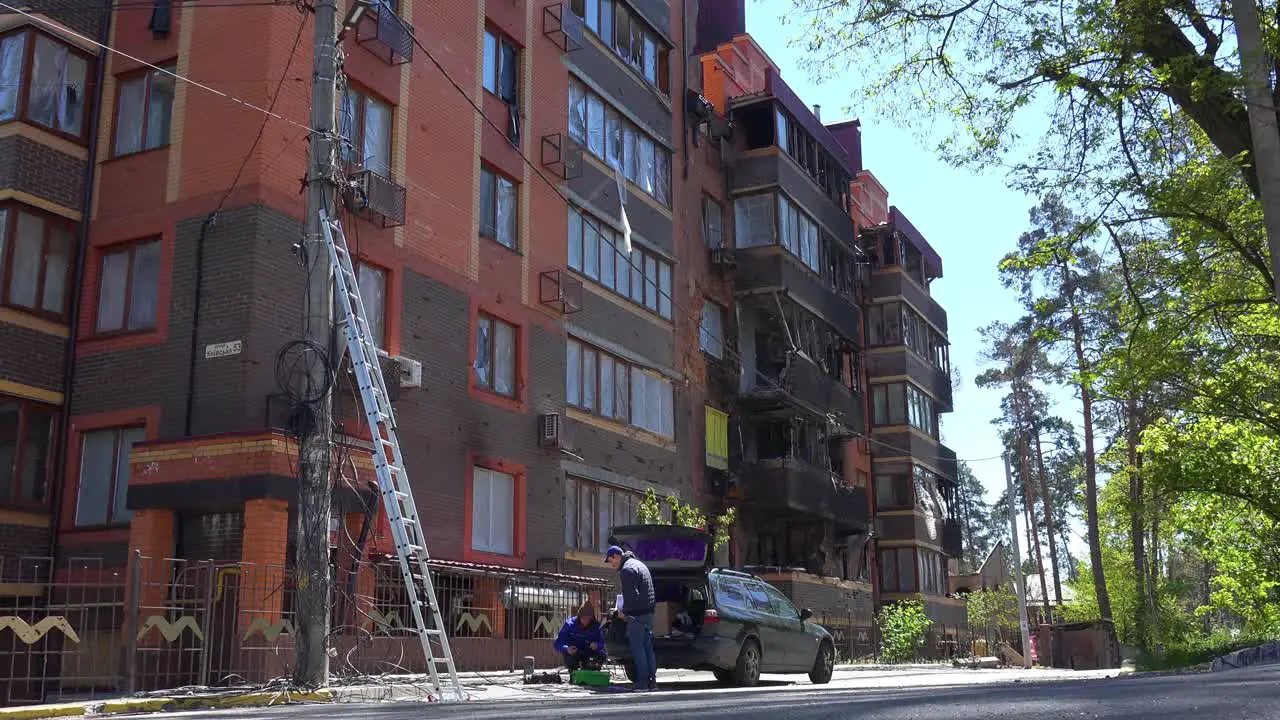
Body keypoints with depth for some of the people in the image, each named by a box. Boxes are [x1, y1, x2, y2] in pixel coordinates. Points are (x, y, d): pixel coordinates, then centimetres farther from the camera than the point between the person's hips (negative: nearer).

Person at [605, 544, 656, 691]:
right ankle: (652, 680, 13)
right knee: (647, 647, 12)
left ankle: (642, 681, -4)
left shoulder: (626, 570, -13)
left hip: (637, 615, -10)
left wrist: (624, 611, -8)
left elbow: (632, 595, -21)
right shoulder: (638, 564, 19)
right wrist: (625, 610, 21)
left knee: (637, 647, -4)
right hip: (648, 612, 10)